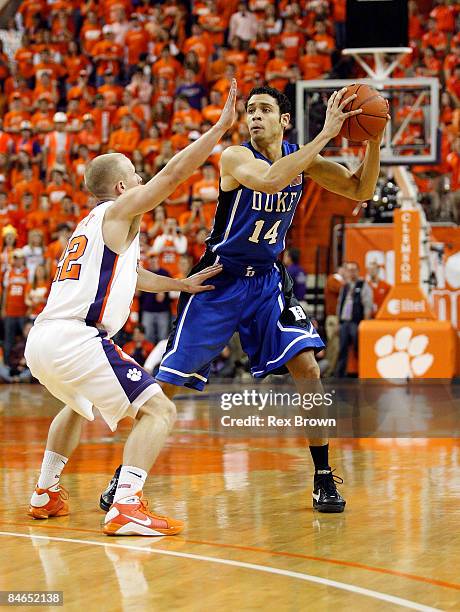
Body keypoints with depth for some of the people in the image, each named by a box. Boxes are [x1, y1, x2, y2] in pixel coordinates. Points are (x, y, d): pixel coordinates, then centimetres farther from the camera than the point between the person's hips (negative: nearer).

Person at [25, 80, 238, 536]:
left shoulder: (88, 229, 29)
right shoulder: (118, 212, 4)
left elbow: (128, 274, 43)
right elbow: (174, 173, -3)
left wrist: (182, 284, 45)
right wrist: (221, 126, 1)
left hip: (40, 342, 9)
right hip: (75, 339, -9)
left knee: (78, 405, 38)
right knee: (158, 410, -9)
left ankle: (46, 494, 37)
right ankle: (126, 507, -24)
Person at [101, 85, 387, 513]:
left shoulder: (302, 160, -2)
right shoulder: (235, 158, -17)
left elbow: (361, 191, -1)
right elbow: (269, 180, -38)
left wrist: (374, 141, -18)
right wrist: (325, 135, -37)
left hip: (267, 281, 4)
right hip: (219, 281, -4)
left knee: (307, 369, -13)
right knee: (168, 383, -3)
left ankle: (323, 478, -2)